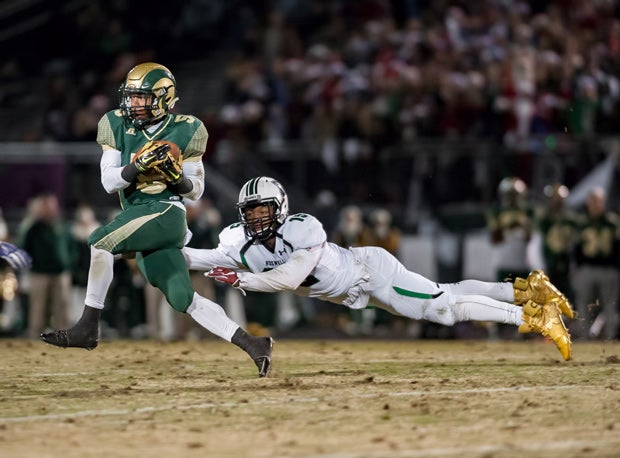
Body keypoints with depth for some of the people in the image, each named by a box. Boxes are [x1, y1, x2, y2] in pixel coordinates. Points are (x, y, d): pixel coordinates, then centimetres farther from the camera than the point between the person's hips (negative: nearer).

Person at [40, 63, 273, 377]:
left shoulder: (184, 130, 0)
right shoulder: (118, 126, 9)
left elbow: (196, 192, 4)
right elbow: (108, 182, 2)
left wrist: (177, 176, -16)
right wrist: (137, 165, -15)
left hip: (166, 212, -5)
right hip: (136, 216, 5)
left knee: (99, 241, -25)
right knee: (183, 300, 1)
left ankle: (87, 328, -20)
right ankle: (250, 344, 6)